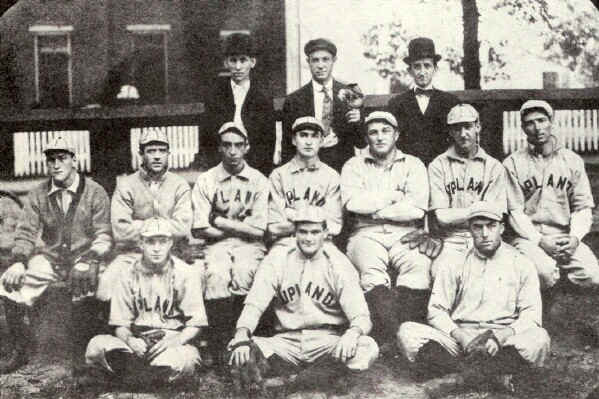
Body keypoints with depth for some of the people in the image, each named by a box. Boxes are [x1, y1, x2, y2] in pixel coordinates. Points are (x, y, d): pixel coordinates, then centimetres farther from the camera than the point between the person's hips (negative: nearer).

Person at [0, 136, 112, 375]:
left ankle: (82, 355, -19)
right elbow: (26, 233, 4)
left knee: (84, 283, -36)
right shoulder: (37, 195, 5)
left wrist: (87, 261, -25)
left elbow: (104, 236, -8)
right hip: (49, 256, 4)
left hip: (84, 257, -3)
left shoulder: (95, 193, -5)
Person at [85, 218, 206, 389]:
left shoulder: (186, 273, 1)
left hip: (174, 343, -2)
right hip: (137, 342, 2)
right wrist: (129, 340, -19)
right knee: (96, 345, -26)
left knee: (179, 360, -38)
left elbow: (195, 324, -1)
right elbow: (120, 325, 5)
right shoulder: (128, 273, 7)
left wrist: (176, 340, -21)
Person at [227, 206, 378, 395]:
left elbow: (361, 316, -6)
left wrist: (353, 333, -32)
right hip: (287, 342, 1)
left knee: (367, 348, -32)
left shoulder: (339, 265, 0)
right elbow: (253, 306, -4)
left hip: (328, 342, -1)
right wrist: (242, 336, -26)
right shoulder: (275, 263, 5)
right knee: (239, 352, -26)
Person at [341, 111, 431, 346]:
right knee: (371, 268, -33)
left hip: (405, 234, 0)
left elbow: (417, 209, -3)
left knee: (418, 264, -32)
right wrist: (393, 197, -1)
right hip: (366, 234, 0)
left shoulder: (413, 165, 14)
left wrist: (374, 210, -3)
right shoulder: (354, 165, 16)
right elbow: (352, 202, -5)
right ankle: (391, 338, -39)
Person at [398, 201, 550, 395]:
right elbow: (436, 311, 6)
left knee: (538, 338, -32)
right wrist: (460, 335, -14)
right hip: (458, 337, 1)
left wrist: (501, 337, -17)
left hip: (506, 338, -1)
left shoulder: (521, 264, 10)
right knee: (407, 332, -25)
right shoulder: (454, 263, 12)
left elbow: (531, 315, 1)